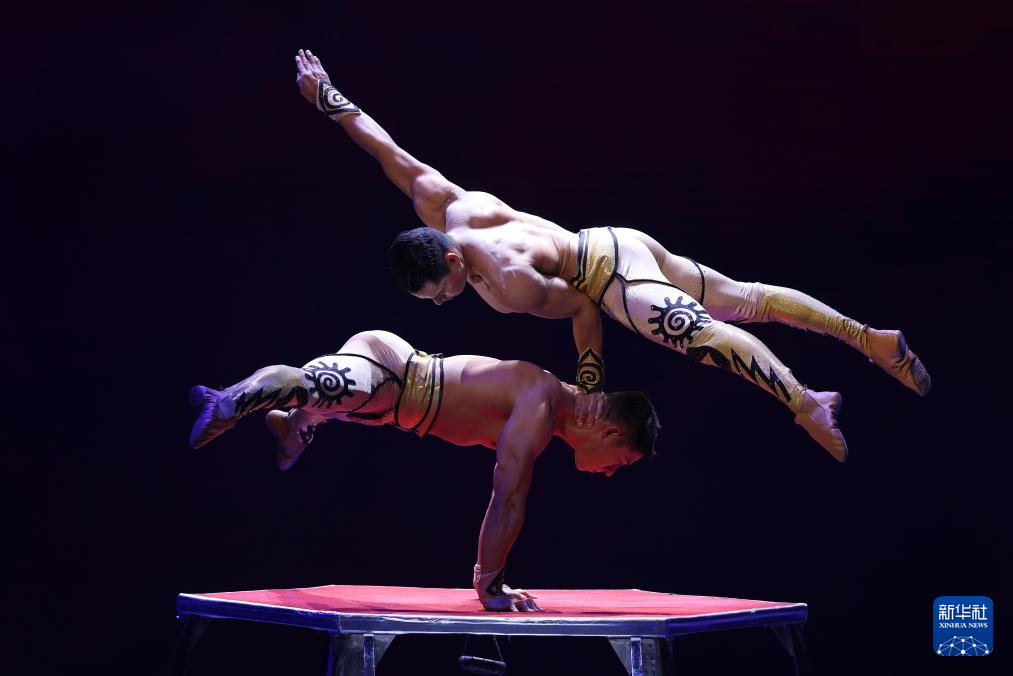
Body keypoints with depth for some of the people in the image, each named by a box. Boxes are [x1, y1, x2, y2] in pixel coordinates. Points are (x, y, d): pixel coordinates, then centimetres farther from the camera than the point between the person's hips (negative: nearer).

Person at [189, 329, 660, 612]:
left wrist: (489, 574, 18)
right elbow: (508, 500, -26)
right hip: (379, 371, -10)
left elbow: (508, 500, 17)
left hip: (394, 381, 10)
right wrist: (489, 585, -21)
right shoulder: (540, 408, -24)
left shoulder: (550, 406, 7)